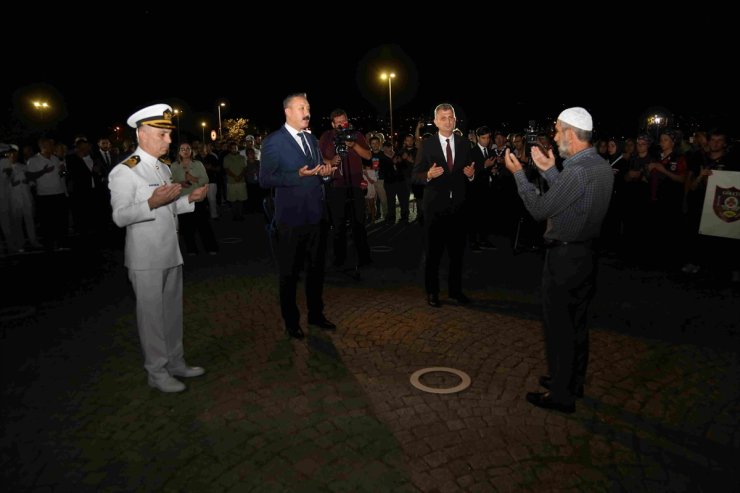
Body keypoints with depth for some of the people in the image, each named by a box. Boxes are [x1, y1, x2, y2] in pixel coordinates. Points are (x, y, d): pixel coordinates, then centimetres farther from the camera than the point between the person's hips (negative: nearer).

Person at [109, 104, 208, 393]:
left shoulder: (164, 168, 13)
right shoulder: (124, 171, -12)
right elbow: (119, 217, -18)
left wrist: (191, 199, 3)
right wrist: (152, 203, -31)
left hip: (171, 255, 8)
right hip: (146, 259, -8)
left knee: (173, 312, 16)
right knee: (152, 315, 3)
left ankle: (176, 363, 30)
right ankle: (157, 373, 17)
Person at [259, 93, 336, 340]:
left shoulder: (312, 139, 14)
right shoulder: (273, 141, -9)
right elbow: (265, 180, -13)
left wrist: (324, 172, -3)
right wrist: (298, 175, -24)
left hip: (316, 215, 7)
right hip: (291, 217, -6)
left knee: (317, 268, 16)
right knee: (289, 273, 8)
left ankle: (316, 314, 33)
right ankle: (291, 321, 24)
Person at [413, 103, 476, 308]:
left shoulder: (464, 143, 6)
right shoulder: (427, 144, -3)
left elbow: (469, 173, 9)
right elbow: (416, 174, -5)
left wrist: (471, 174, -14)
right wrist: (429, 174, -25)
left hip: (458, 205, 3)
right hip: (435, 205, -3)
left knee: (457, 250, 11)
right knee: (434, 251, 6)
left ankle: (455, 289, 26)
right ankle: (432, 292, 18)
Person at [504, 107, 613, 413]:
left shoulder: (576, 171, -24)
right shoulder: (602, 166, 7)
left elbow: (540, 209, -18)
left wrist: (518, 173, -9)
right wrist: (548, 170, 13)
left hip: (564, 258, -10)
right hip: (586, 253, 10)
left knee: (559, 327, 2)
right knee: (576, 323, 20)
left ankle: (561, 395, 15)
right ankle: (573, 381, 36)